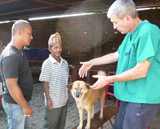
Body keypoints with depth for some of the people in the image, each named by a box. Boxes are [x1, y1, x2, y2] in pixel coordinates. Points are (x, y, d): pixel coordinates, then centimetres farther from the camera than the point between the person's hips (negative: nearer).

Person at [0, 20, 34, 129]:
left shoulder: (20, 50, 4)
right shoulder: (10, 56, -26)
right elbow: (12, 86, -27)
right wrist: (25, 106, -18)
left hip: (24, 99, 9)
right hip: (16, 104, -9)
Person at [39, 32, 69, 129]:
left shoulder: (65, 62, 3)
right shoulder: (47, 63, -14)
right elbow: (45, 83, -13)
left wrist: (66, 96, 12)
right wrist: (48, 99, -14)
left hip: (64, 100, 6)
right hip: (53, 101, -5)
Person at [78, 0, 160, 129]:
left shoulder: (148, 31, -21)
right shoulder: (130, 35, 9)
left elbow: (141, 71, -25)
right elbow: (116, 55, 19)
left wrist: (108, 79, -16)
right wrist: (91, 62, 18)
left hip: (142, 98, -9)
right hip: (129, 95, 9)